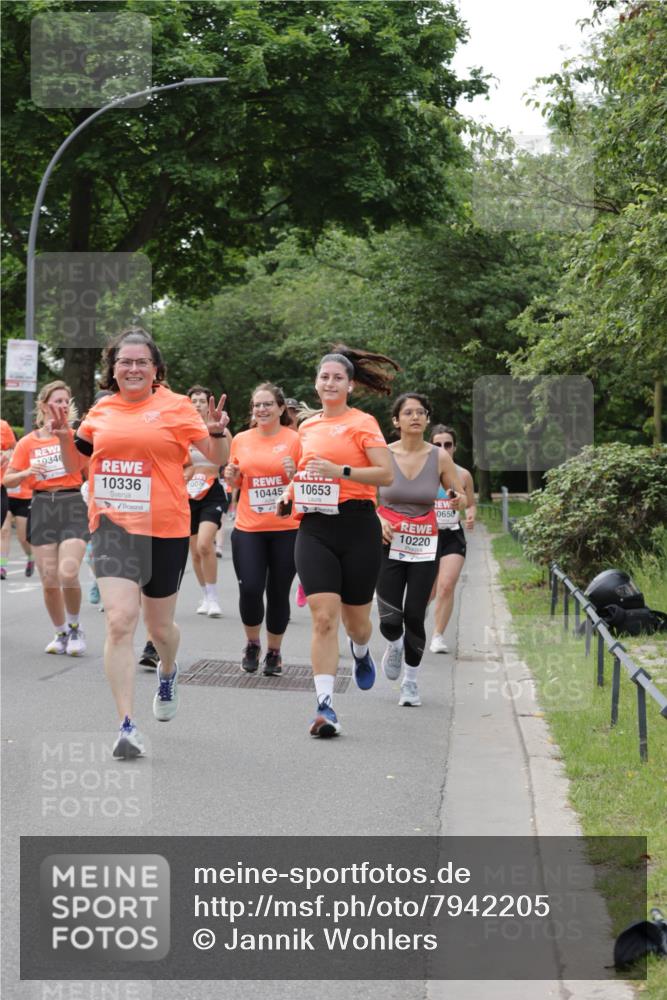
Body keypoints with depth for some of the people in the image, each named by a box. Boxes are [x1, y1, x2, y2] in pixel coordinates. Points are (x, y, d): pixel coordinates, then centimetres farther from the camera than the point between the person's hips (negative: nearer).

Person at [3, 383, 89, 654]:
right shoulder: (28, 442, 7)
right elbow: (8, 480, 8)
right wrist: (26, 473, -12)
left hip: (73, 505, -2)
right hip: (42, 507, 2)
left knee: (68, 573, -18)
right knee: (49, 579, 1)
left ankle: (74, 626, 7)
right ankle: (61, 633, 21)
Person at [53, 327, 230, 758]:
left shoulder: (175, 406, -1)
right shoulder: (102, 410, 8)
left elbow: (219, 459, 1)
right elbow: (75, 462, 19)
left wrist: (217, 433, -19)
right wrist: (65, 434, 0)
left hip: (166, 531, -1)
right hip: (113, 528, 1)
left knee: (159, 626, 13)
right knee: (120, 621, -15)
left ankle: (168, 672, 50)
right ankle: (128, 725, -14)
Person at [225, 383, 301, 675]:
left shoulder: (294, 439, -2)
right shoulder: (241, 440, 8)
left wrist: (294, 474, -18)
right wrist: (230, 476, -3)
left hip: (286, 529, -2)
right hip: (248, 529, 2)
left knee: (278, 593, 3)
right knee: (250, 590, -9)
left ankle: (274, 652, 22)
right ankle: (252, 644, 17)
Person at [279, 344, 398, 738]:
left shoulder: (362, 422, -3)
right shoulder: (308, 426, 13)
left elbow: (387, 474, -11)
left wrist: (341, 471, -21)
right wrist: (292, 492, 10)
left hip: (357, 527, -3)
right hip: (314, 529, 3)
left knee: (355, 619, 8)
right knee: (324, 617, -11)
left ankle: (362, 653, 46)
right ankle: (325, 706, -13)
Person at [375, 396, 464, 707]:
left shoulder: (439, 457, 0)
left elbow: (460, 496, 8)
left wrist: (457, 498, -16)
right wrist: (378, 520, -14)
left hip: (424, 547, 1)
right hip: (389, 544, -1)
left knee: (414, 616, -2)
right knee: (390, 618, -8)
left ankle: (410, 681, 18)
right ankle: (394, 647, 30)